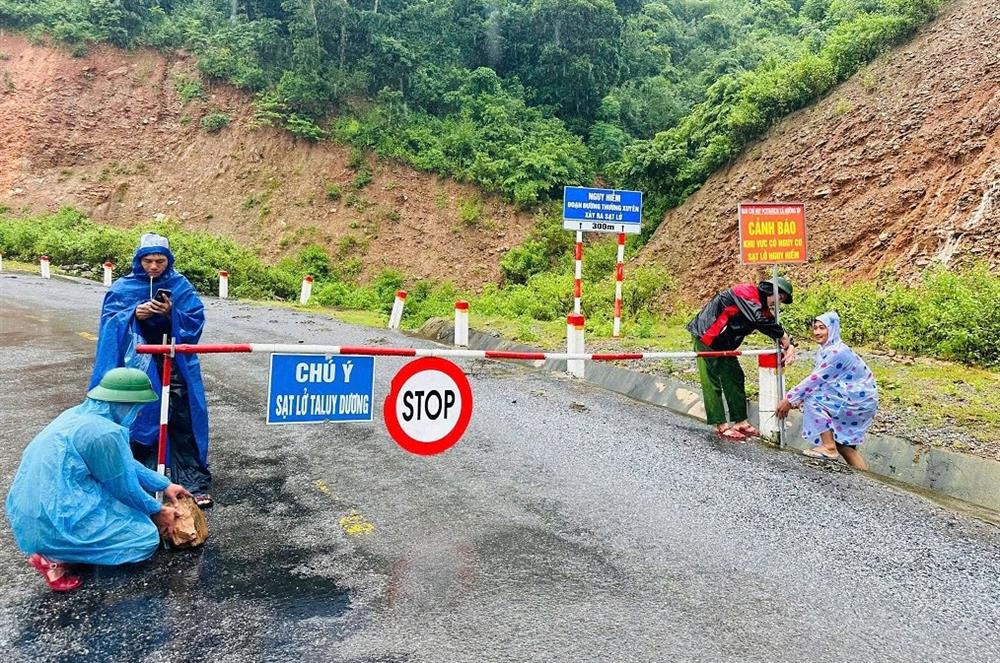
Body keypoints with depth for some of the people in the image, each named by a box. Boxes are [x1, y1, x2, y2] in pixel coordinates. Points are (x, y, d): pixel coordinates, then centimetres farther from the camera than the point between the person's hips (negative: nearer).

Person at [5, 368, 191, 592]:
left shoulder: (80, 413, 8)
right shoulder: (105, 433, -21)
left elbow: (127, 465, 19)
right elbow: (126, 489, -9)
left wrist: (165, 485, 23)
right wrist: (157, 511, 8)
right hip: (54, 525, -10)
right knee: (147, 535, -3)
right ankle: (55, 556, -6)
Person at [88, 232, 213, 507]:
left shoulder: (181, 286, 3)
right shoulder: (123, 288, 4)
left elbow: (195, 321, -3)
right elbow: (109, 322, 0)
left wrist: (171, 314, -20)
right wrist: (133, 314, -18)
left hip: (175, 366, 0)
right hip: (137, 366, 1)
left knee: (183, 423, -2)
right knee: (137, 423, 4)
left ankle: (195, 484, 3)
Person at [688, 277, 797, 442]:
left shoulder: (762, 307, 9)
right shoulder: (746, 291, -20)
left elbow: (774, 326, 6)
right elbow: (758, 319, -32)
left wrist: (790, 345, -14)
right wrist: (785, 339, -25)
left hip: (723, 343, 10)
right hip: (706, 336, -10)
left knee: (735, 377, 9)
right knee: (712, 381, -6)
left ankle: (740, 421, 15)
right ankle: (721, 426, -3)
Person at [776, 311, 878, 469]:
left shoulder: (836, 352, -23)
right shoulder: (826, 350, 7)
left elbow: (815, 380, -24)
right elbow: (815, 380, 7)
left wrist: (789, 399, -20)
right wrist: (796, 400, -5)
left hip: (858, 400, -10)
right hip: (856, 399, 10)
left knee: (813, 399, -17)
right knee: (841, 439, 14)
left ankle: (829, 447, -13)